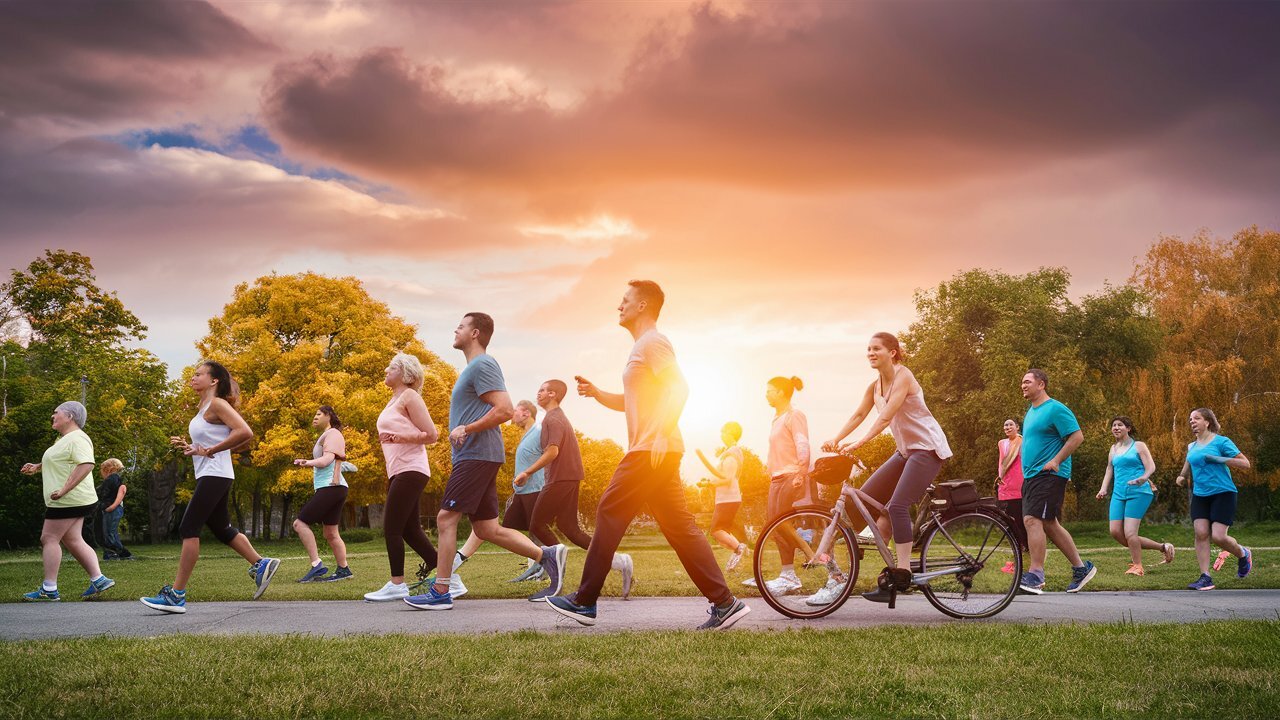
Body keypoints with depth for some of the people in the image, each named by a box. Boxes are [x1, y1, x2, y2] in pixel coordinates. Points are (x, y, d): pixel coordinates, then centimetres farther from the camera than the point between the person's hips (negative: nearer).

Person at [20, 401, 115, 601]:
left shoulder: (77, 438, -16)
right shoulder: (64, 439, 18)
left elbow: (86, 464, -30)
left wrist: (63, 490, -33)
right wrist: (37, 467, 24)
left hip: (69, 500, -10)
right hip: (73, 501, 10)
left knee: (49, 538, -5)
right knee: (72, 540, 9)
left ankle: (49, 590, -4)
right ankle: (98, 580, 5)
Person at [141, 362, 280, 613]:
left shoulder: (217, 404, -11)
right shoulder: (204, 408, 17)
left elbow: (245, 433, -25)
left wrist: (209, 451, -21)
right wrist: (188, 447, 8)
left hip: (215, 476, -10)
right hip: (208, 476, 10)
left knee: (188, 529, -11)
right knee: (221, 529, 17)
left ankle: (176, 595, -10)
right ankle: (261, 564, 26)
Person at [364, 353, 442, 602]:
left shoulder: (409, 396, -6)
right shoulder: (394, 400, 20)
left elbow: (431, 435, -12)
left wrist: (400, 437, -19)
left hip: (411, 471, -10)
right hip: (398, 471, 10)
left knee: (391, 528, -10)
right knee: (410, 530, 9)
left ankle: (397, 585, -6)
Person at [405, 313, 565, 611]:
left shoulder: (483, 365, -10)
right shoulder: (473, 368, 23)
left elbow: (505, 410, -20)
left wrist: (466, 430, -19)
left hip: (476, 455, -10)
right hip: (475, 456, 10)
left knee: (446, 518, -10)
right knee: (487, 529, 7)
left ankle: (440, 593, -8)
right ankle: (547, 555, 5)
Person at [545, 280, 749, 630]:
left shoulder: (652, 342, -7)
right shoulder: (642, 347, 25)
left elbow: (678, 388, -20)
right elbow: (634, 403, 32)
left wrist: (661, 434, -27)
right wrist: (597, 394, 17)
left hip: (652, 451, -10)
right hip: (658, 455, 10)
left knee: (609, 514, -5)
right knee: (678, 526, 5)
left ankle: (584, 602, 0)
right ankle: (724, 603, 1)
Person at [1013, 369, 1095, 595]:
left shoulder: (1055, 409, -10)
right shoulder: (1031, 411, 18)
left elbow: (1077, 436, -16)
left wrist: (1056, 461, -19)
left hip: (1049, 475, -10)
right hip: (1031, 476, 10)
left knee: (1033, 519, -18)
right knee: (1049, 524, 11)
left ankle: (1036, 574, -18)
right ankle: (1081, 567, 19)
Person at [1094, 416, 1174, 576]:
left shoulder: (1138, 446, 1)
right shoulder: (1113, 449, 18)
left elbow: (1151, 466, -7)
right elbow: (1109, 470, 23)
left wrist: (1144, 477, -28)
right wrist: (1104, 488, 9)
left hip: (1138, 493, -6)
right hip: (1119, 494, 6)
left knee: (1129, 532, -15)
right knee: (1116, 532, -4)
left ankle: (1137, 566, 1)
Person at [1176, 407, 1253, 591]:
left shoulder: (1222, 442, -5)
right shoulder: (1191, 447, 13)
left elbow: (1245, 463, -10)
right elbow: (1188, 467, 29)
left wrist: (1218, 459, -18)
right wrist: (1181, 478, 7)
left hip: (1222, 494, -5)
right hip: (1200, 496, 5)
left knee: (1218, 537, -12)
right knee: (1201, 533, -10)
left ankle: (1243, 555, 21)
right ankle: (1205, 578, -8)